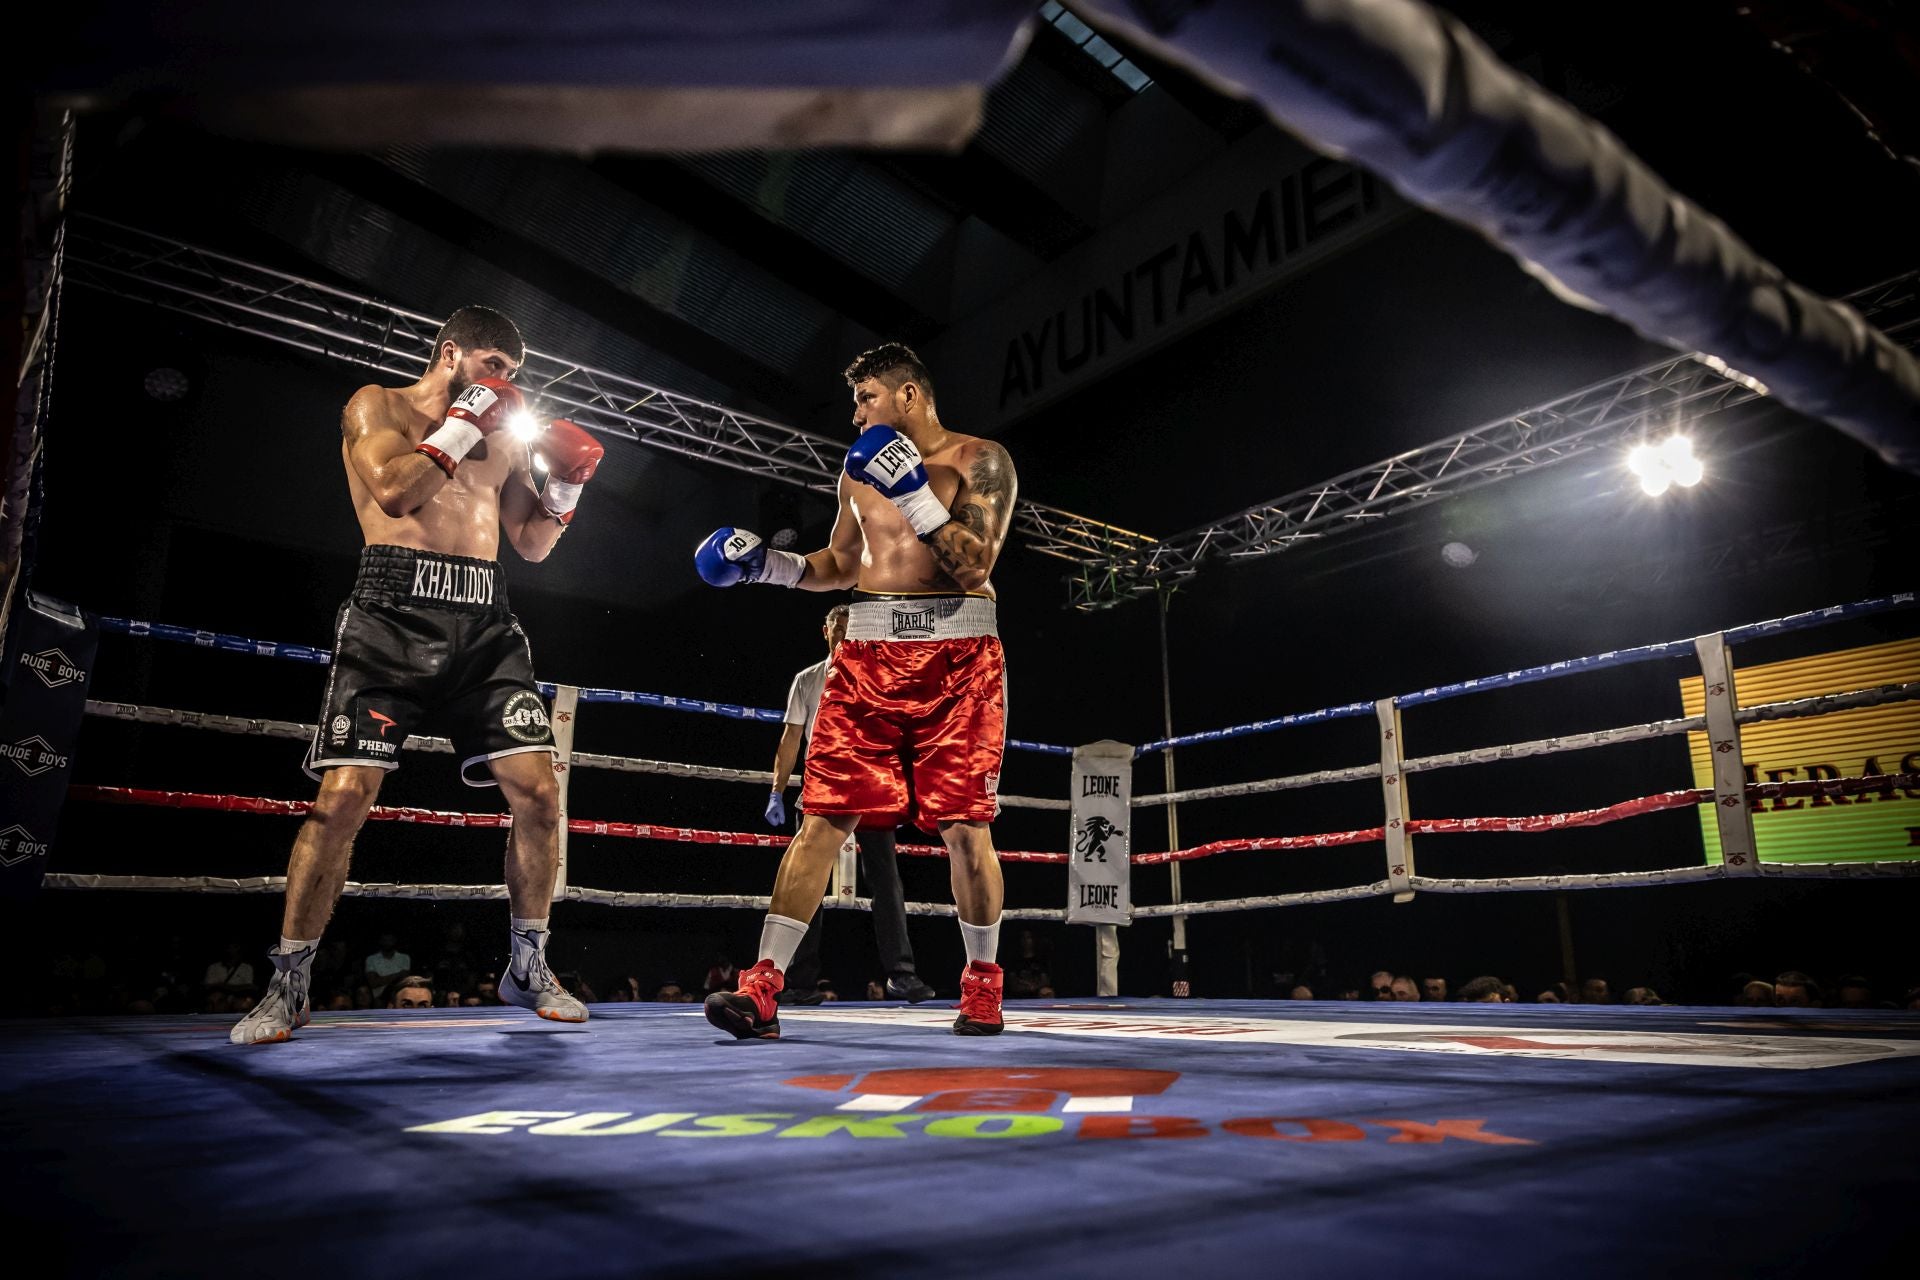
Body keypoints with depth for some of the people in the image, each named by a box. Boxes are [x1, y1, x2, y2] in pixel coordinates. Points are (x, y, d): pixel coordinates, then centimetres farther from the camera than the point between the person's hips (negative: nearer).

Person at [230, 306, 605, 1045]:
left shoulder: (504, 435, 22)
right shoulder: (378, 406, 9)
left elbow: (532, 545, 23)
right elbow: (393, 491, -11)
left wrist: (566, 485, 8)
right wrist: (465, 423, -4)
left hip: (484, 624, 4)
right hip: (394, 615, -4)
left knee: (537, 791, -6)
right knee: (343, 798, -10)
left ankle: (528, 968, 10)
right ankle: (288, 986, 7)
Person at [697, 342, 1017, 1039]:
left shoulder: (981, 461, 2)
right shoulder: (862, 469, 19)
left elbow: (974, 566, -9)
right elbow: (840, 566, 25)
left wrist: (915, 492, -16)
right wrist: (762, 561, 12)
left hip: (957, 652, -4)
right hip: (869, 651, 4)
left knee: (964, 827, -2)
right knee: (822, 817, -4)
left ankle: (982, 984, 18)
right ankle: (761, 988, -4)